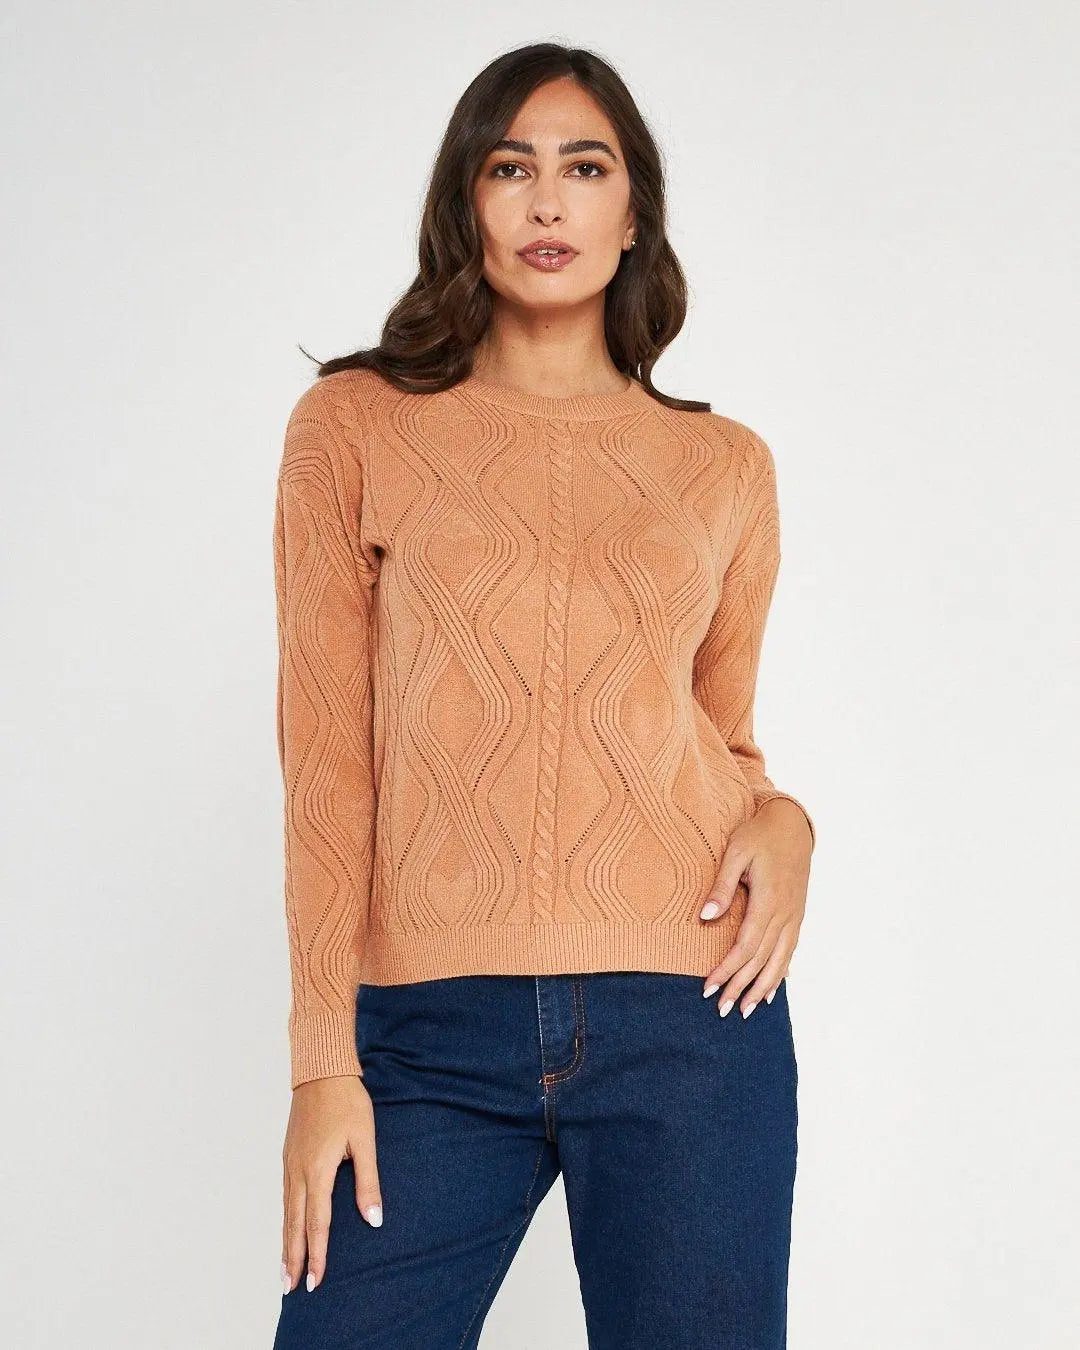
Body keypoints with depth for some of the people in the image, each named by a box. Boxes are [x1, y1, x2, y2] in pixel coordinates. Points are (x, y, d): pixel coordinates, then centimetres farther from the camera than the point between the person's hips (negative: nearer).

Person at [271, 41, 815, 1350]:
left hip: (690, 1018, 1)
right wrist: (324, 1058, -3)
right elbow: (327, 750, 1)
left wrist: (781, 818, -5)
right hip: (436, 1036, -1)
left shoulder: (723, 464, 10)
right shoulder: (355, 428, 5)